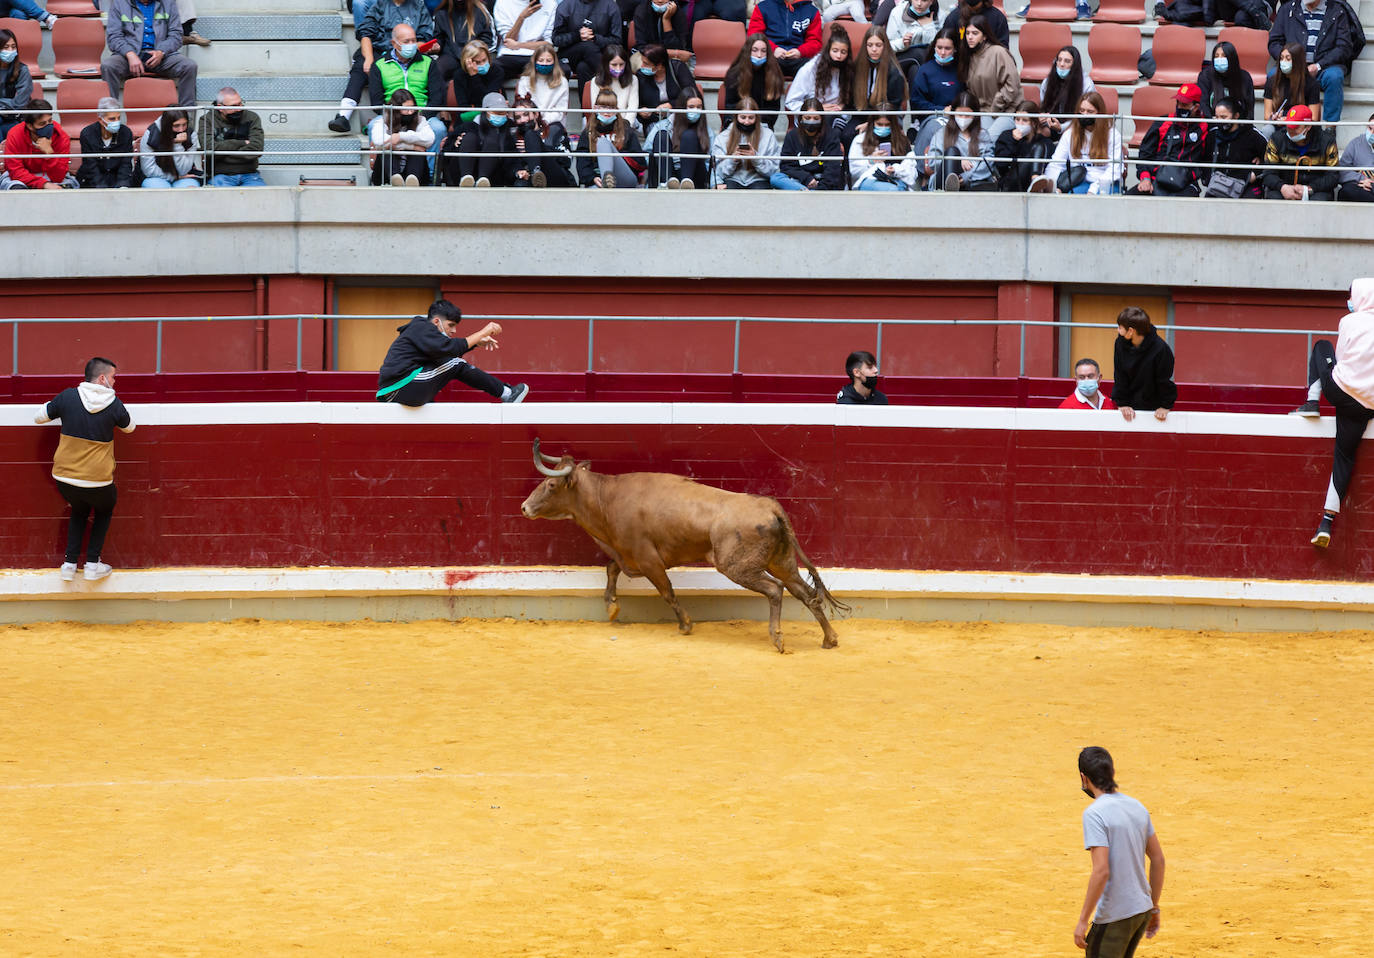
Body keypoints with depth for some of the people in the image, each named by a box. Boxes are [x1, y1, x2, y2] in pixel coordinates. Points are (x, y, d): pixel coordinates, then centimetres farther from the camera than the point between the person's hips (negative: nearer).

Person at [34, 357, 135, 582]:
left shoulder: (68, 397, -5)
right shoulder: (113, 404, -8)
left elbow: (39, 418, 7)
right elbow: (129, 427, 12)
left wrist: (54, 404, 23)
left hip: (64, 478, 2)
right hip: (97, 481, -2)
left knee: (79, 511, 32)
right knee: (104, 510, 30)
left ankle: (70, 563, 22)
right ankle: (92, 563, 21)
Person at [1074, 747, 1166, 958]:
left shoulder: (1094, 814, -16)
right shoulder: (1136, 806, 9)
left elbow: (1101, 871, -23)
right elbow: (1158, 859, 13)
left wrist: (1083, 921, -18)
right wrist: (1154, 907, 22)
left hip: (1114, 917, -8)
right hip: (1142, 909, 8)